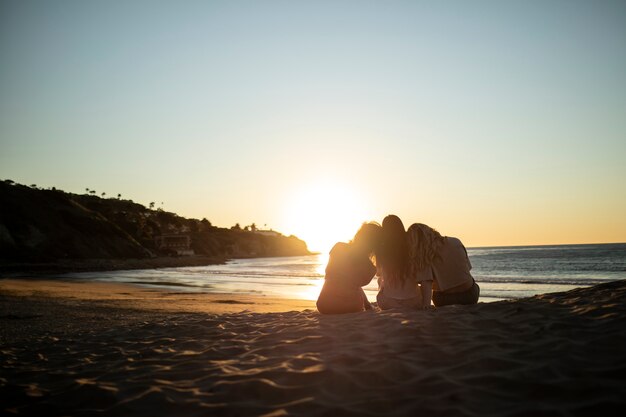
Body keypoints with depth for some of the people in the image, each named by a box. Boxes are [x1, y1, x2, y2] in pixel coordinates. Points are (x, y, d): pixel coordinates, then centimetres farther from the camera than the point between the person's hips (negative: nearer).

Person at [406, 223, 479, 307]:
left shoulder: (424, 256, -15)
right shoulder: (455, 242, -7)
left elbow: (426, 283, -24)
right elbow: (468, 267, 1)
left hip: (444, 301, -1)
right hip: (469, 295, 1)